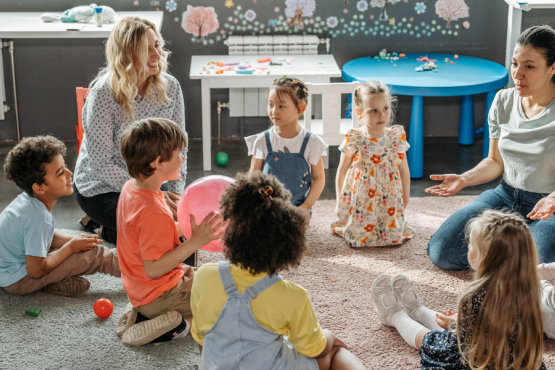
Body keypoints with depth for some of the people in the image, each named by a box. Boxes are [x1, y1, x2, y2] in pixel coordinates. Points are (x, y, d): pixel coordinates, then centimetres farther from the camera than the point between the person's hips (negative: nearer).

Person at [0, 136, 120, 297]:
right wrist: (71, 247, -13)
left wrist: (75, 240, -4)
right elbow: (36, 271, -25)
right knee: (95, 255, -12)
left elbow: (49, 236, 13)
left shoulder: (27, 200, -4)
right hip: (18, 281, -9)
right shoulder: (38, 217, -31)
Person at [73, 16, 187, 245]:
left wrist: (176, 193, -12)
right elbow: (101, 163, -21)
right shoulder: (103, 94, -22)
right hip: (101, 189, -6)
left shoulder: (170, 87, -8)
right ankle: (109, 232, 9)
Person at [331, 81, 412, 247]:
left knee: (393, 236, -3)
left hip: (389, 199, 2)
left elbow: (404, 170, 6)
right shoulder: (353, 140, -11)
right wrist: (339, 201, 5)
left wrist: (405, 197, 10)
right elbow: (342, 171, 0)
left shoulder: (396, 138, -5)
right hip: (360, 200, -2)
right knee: (359, 237, -5)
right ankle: (340, 225, 28)